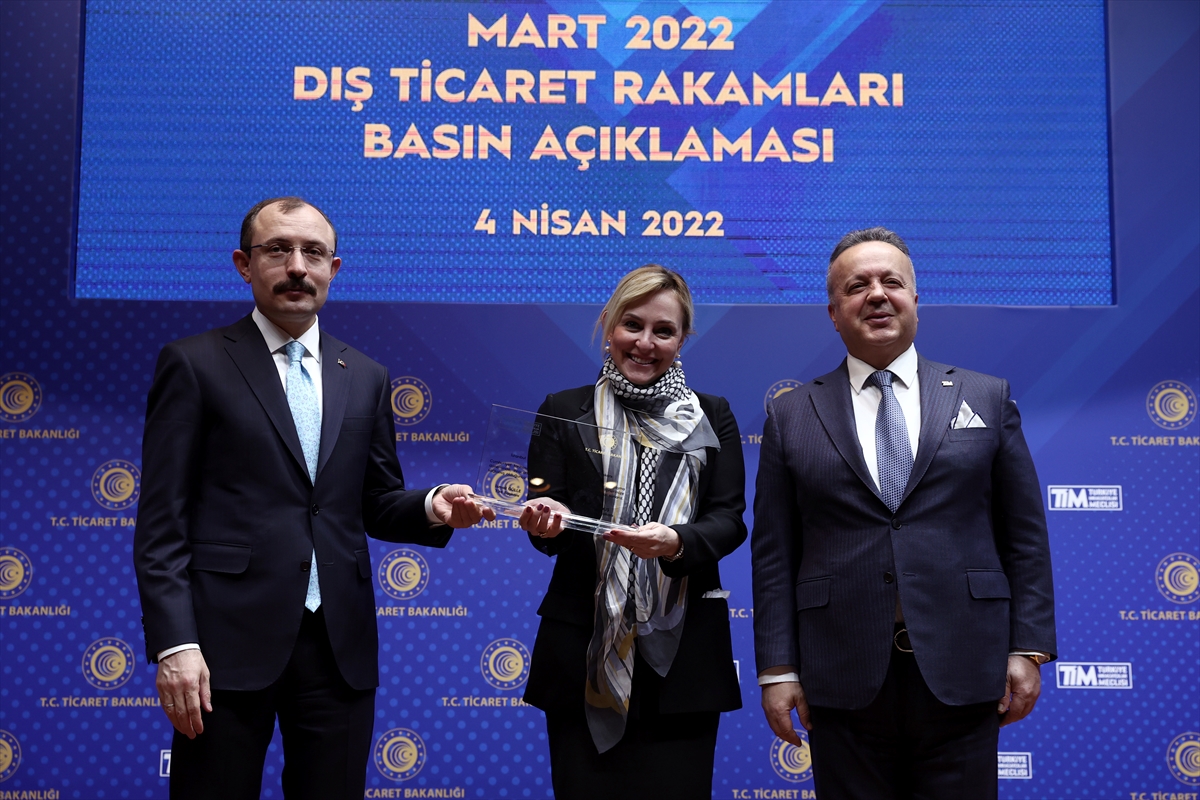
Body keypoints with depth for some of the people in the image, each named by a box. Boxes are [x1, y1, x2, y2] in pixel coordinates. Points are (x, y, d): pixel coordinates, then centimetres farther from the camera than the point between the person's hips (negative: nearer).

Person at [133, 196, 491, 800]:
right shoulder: (194, 364, 0)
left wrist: (431, 508, -6)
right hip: (229, 641, -3)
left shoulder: (366, 378, 13)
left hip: (340, 644, 4)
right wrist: (174, 645, -12)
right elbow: (161, 523, -3)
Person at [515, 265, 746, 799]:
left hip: (682, 650, 1)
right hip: (584, 651, 0)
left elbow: (730, 520, 0)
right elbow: (546, 527, 3)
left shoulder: (711, 418, 9)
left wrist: (675, 542, -21)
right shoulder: (564, 412, 6)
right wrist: (547, 521, -21)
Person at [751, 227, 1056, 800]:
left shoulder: (987, 399, 9)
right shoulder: (791, 416, 7)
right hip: (843, 679, 0)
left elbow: (1025, 535, 7)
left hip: (960, 672, 1)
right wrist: (777, 668, -1)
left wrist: (1029, 647, 0)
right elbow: (773, 554, 4)